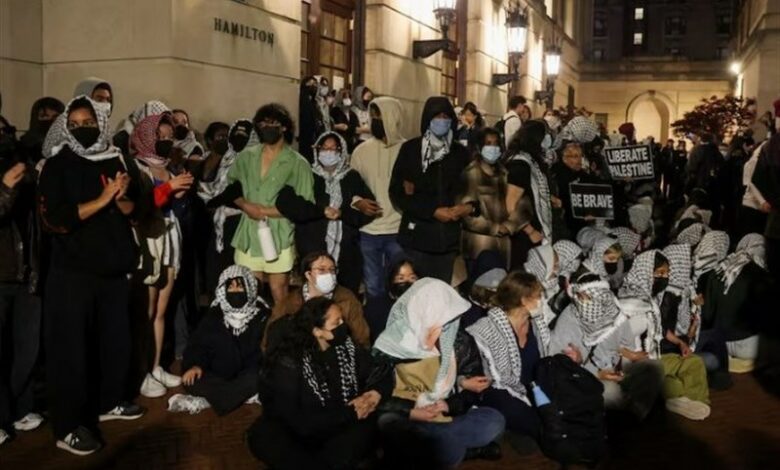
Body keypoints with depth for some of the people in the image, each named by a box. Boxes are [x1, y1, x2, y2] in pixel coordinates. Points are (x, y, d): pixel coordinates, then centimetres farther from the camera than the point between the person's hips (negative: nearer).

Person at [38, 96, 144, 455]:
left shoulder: (113, 160, 8)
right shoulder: (57, 165, -6)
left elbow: (131, 211, 10)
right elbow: (54, 219, -17)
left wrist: (123, 196, -12)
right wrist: (102, 199, -20)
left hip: (113, 268, 6)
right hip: (72, 273, -5)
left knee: (116, 340, 15)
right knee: (70, 348, 0)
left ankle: (109, 402, 34)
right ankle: (67, 428, 8)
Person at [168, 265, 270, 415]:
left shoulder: (262, 315, 4)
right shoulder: (214, 316, 10)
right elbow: (198, 345, 3)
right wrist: (195, 365, -18)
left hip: (249, 377, -2)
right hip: (219, 378, 2)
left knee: (257, 379, -34)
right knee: (191, 379, -24)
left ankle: (205, 401, -31)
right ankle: (247, 396, -27)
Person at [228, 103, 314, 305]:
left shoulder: (297, 163, -5)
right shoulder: (246, 156, 8)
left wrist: (266, 211, -12)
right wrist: (245, 205, -4)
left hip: (279, 238, -4)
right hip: (248, 237, 4)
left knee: (279, 296, 3)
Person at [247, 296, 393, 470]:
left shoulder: (347, 347, -3)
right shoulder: (289, 362, -17)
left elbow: (382, 373, 7)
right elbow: (298, 422, -23)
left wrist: (376, 393, -16)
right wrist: (349, 414, -23)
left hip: (341, 431, 3)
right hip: (301, 434, -3)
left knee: (364, 429, -28)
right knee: (262, 436, -32)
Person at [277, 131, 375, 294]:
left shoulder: (353, 178, 10)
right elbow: (284, 202, -9)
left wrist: (342, 213, -12)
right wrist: (321, 210, -14)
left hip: (347, 253, 1)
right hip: (314, 252, -1)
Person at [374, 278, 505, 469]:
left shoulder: (461, 342, 1)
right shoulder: (390, 345, -7)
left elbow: (473, 386, 4)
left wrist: (449, 405, -15)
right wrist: (410, 412, -18)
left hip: (448, 417, 4)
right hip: (406, 420, -4)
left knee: (493, 420, -22)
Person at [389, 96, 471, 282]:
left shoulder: (460, 153, 9)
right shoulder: (410, 149, 0)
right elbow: (396, 193, -4)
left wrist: (469, 206, -8)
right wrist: (433, 211, -11)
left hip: (448, 237, 3)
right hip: (417, 235, -2)